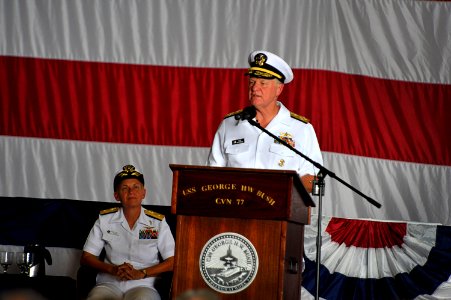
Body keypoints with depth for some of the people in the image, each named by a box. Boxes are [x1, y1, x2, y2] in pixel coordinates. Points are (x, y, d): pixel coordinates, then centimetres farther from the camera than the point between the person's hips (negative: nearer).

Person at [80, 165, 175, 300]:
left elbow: (172, 261, 3)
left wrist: (140, 273, -11)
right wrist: (113, 269, -8)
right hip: (108, 284, 1)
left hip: (142, 286, -1)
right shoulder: (105, 220, 12)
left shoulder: (158, 223, 8)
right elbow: (86, 257, 11)